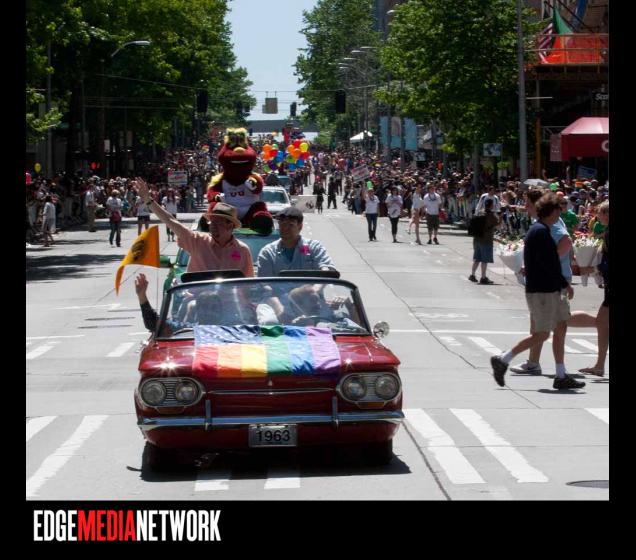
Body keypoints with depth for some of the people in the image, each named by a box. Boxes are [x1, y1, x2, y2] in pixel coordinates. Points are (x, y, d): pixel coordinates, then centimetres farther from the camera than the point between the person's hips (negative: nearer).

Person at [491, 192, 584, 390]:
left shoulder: (538, 230, 14)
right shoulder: (540, 231, -18)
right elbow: (548, 264, -23)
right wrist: (565, 284, -15)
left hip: (550, 290, 10)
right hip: (542, 292, -10)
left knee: (561, 326, 10)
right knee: (541, 335, -5)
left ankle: (561, 376, 13)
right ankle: (502, 360, 2)